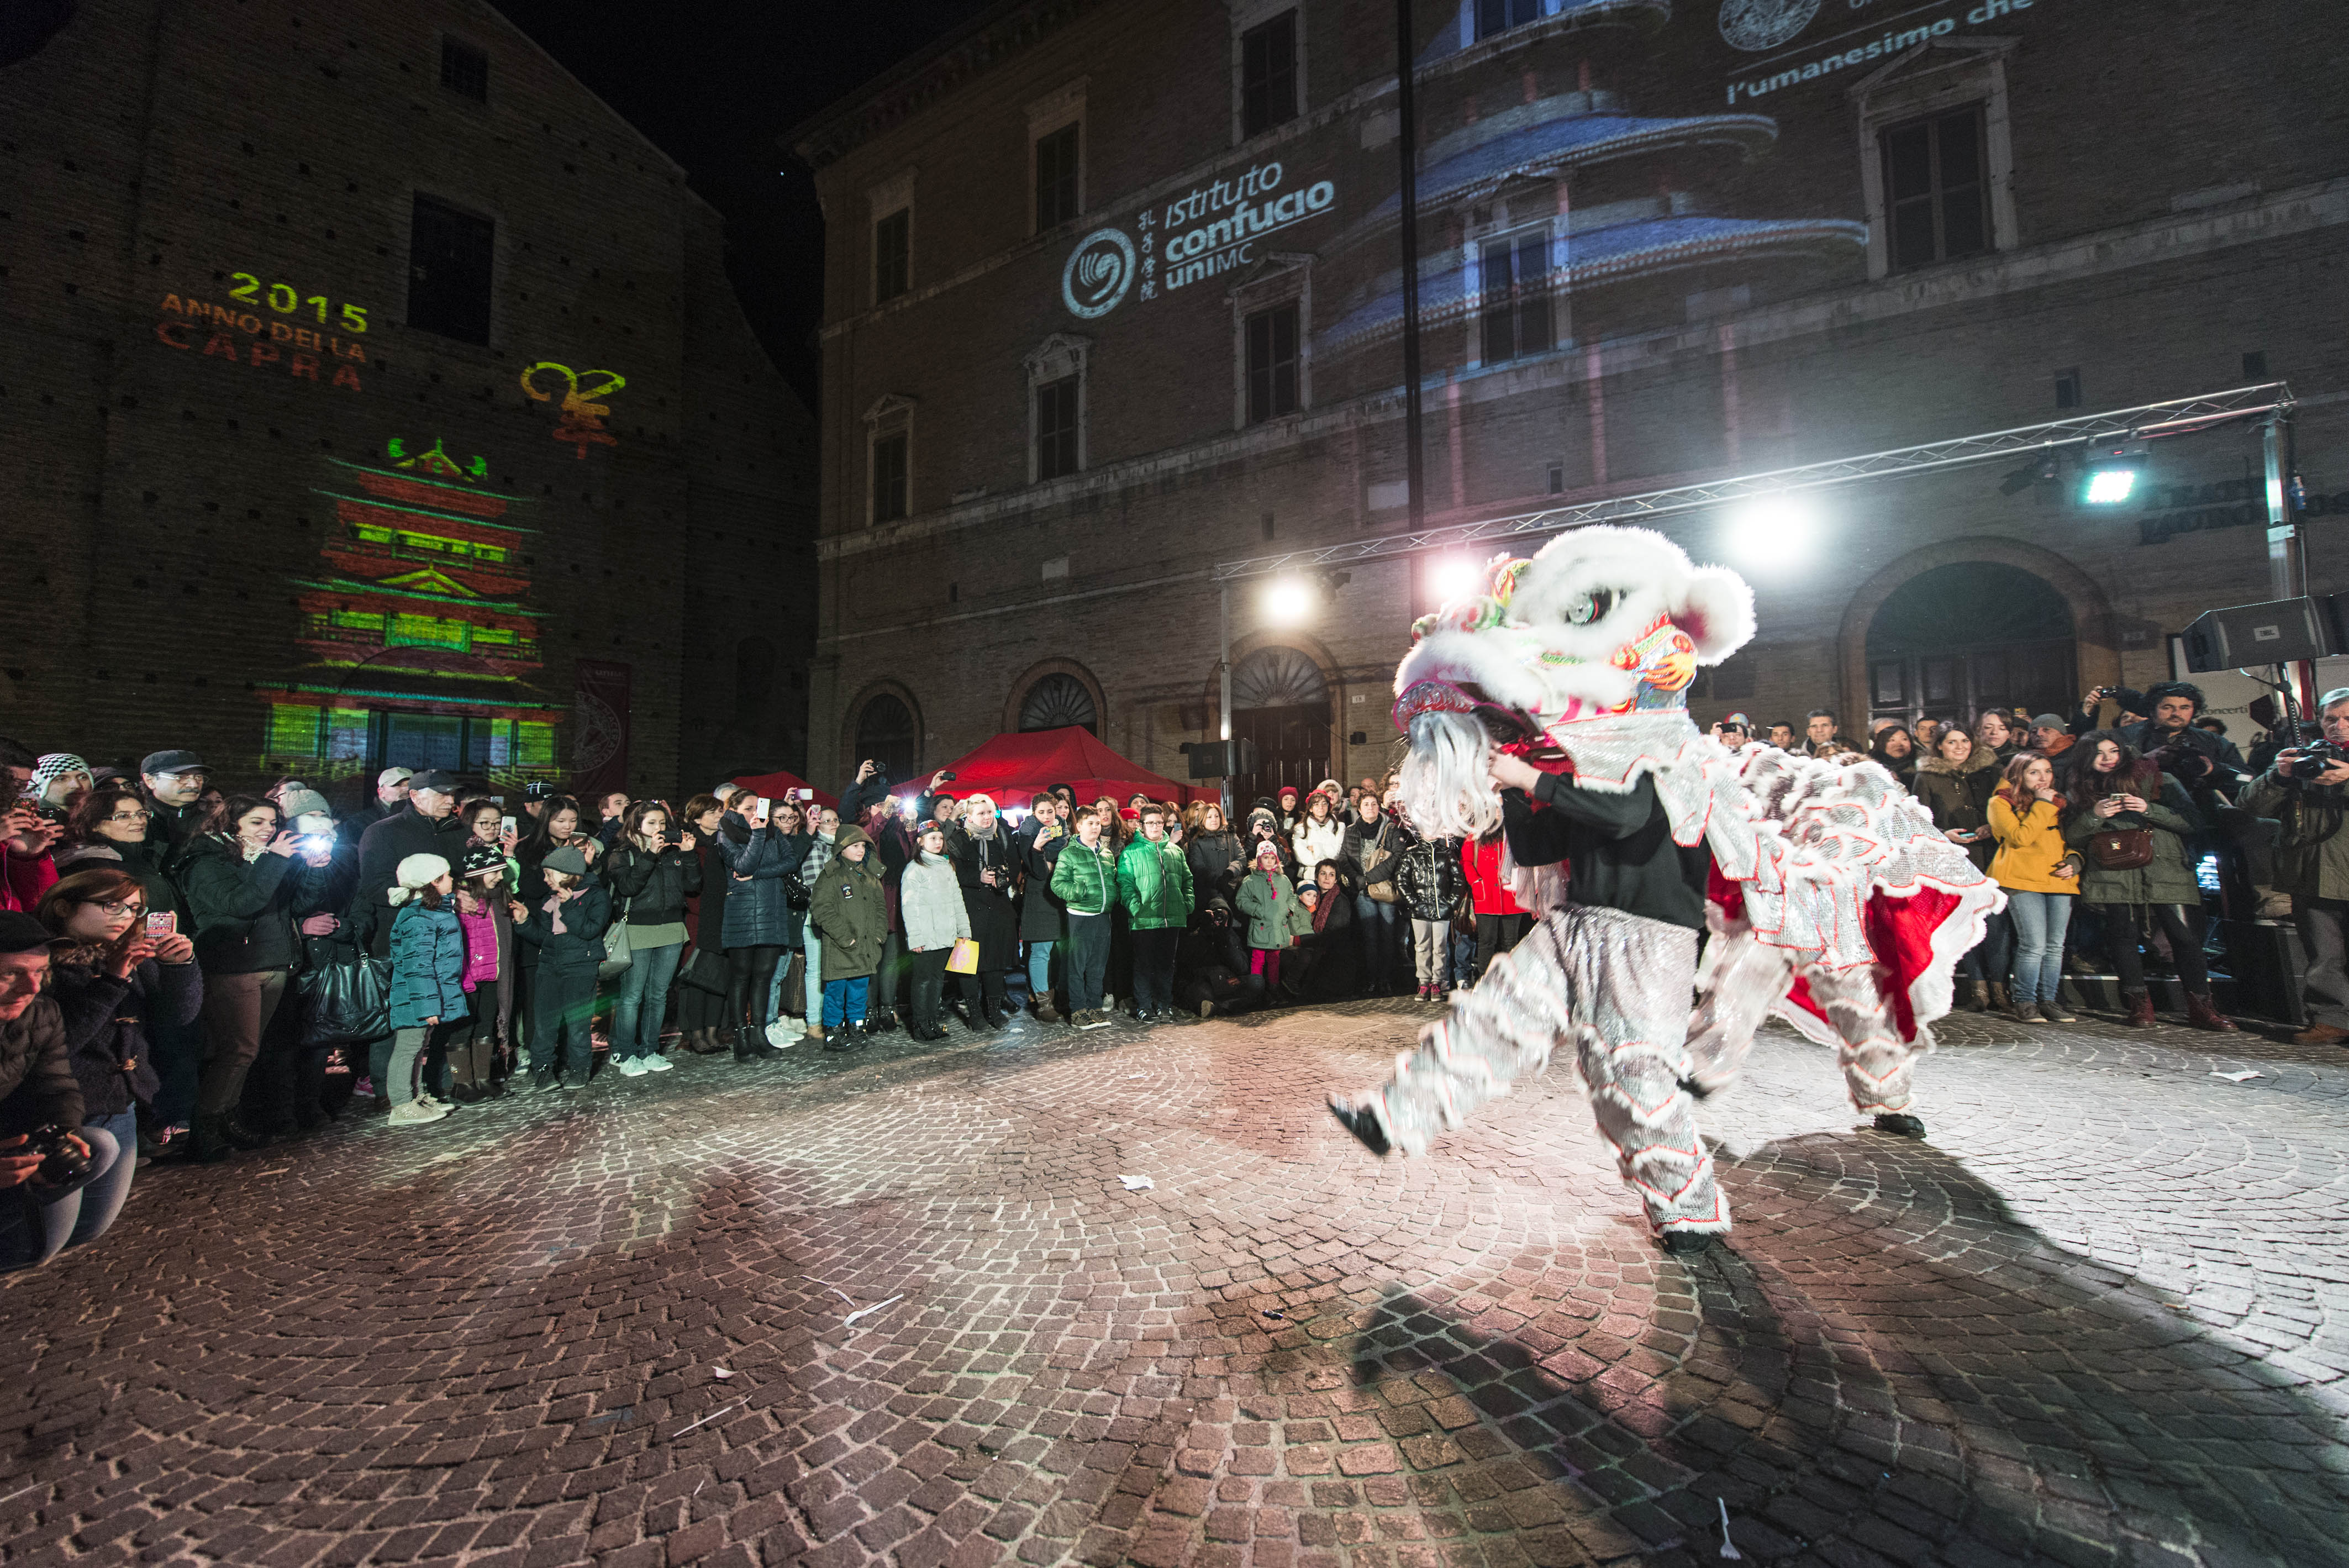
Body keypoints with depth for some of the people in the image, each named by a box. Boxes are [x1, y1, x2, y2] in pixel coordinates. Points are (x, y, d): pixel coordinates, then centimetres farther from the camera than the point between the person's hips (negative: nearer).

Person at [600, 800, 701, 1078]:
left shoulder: (673, 851, 11)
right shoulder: (622, 854, 0)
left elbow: (693, 886, 5)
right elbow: (628, 886, -16)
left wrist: (688, 855, -6)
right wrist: (650, 855, -19)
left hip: (671, 931, 4)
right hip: (637, 933, -4)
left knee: (658, 995, 10)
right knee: (632, 996, -1)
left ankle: (648, 1052, 20)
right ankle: (624, 1055, 11)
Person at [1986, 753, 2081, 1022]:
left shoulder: (2058, 802, 20)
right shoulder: (2002, 802, 1)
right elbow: (2021, 838, -12)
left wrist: (2073, 860, 5)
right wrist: (2042, 805, -8)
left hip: (2060, 880, 6)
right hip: (2023, 879, -6)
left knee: (2055, 945, 5)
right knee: (2034, 945, -11)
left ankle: (2049, 1000, 13)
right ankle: (2024, 1001, 0)